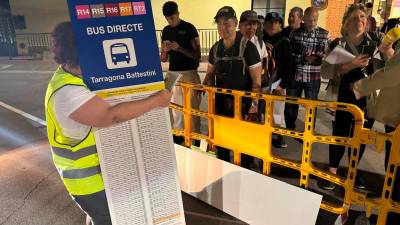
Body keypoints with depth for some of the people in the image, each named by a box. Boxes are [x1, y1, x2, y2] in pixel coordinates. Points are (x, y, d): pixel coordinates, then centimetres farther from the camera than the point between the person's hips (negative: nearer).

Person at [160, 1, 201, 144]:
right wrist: (165, 51, -11)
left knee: (192, 107, -2)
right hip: (172, 73, 5)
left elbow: (197, 56, -9)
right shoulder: (166, 31, 10)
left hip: (189, 73, -5)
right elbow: (163, 59, 12)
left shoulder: (189, 28, -5)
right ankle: (177, 134, 20)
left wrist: (180, 48, -21)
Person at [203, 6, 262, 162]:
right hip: (221, 102, 5)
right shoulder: (215, 48, 3)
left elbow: (256, 79, -13)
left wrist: (254, 104, -17)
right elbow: (210, 74, 13)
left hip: (243, 102, -5)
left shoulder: (247, 47, -12)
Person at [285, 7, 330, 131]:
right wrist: (303, 58, -19)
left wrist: (318, 57, -23)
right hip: (294, 75, 1)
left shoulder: (324, 34, 1)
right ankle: (289, 131, 31)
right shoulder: (294, 33, 2)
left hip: (313, 77, -1)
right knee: (291, 106, 11)